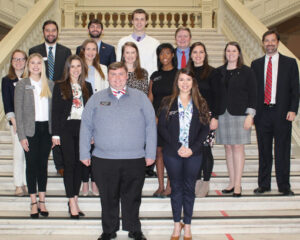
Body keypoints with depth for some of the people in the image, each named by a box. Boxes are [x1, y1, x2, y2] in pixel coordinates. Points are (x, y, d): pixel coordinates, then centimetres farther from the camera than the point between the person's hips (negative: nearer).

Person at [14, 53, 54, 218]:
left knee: (43, 164, 7)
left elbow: (54, 109, 9)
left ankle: (42, 201, 16)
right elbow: (18, 111, -3)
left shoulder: (49, 85, 7)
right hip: (30, 129, -2)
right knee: (32, 165, 3)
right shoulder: (22, 85, -1)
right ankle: (34, 203, 11)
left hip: (46, 128, 3)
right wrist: (22, 136, -9)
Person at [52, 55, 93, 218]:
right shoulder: (60, 86, 3)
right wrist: (55, 133, -6)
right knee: (69, 164, -6)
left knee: (79, 164, 5)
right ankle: (72, 202, -4)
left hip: (83, 128, 3)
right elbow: (55, 111, 0)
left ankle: (74, 200, 14)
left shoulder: (87, 87, 12)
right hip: (67, 128, -3)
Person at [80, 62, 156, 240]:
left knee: (132, 198, 9)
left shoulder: (140, 98, 6)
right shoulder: (96, 99, 8)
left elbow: (150, 126, 5)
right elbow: (86, 127, 8)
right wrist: (85, 154, 4)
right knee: (108, 198, 9)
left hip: (135, 159, 0)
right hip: (103, 160, 1)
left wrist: (151, 153, 0)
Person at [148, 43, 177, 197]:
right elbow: (150, 97, 13)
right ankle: (160, 186, 14)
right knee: (158, 151, 5)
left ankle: (169, 187, 5)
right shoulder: (155, 75, 14)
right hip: (156, 117, 4)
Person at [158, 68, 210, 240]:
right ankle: (177, 225, 21)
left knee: (189, 189, 7)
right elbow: (162, 127, -3)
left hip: (194, 154, 0)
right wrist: (177, 146, -13)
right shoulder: (168, 103, 2)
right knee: (176, 189, 9)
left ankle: (187, 226, 18)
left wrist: (192, 148, -11)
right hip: (172, 154, 0)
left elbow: (205, 129, 2)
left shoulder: (201, 104, 4)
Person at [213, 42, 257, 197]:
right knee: (228, 148, 6)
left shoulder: (246, 72, 1)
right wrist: (214, 116, 4)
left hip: (239, 114, -3)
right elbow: (215, 95, 10)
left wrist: (250, 115, -10)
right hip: (223, 115, 3)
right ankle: (232, 183, 15)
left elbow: (252, 95, -2)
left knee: (238, 148, -2)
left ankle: (237, 184, 3)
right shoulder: (218, 72, 9)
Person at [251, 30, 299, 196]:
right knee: (264, 151, 8)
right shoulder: (256, 64, 11)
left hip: (282, 113, -2)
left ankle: (284, 186, 13)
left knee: (282, 151, 3)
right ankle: (264, 184, 17)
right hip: (262, 112, 2)